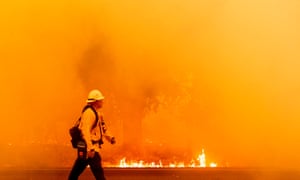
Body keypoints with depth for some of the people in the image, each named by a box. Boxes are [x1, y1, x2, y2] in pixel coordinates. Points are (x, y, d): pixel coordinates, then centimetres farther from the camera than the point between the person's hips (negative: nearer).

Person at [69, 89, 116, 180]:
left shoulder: (96, 112, 17)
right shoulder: (89, 112, -16)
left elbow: (101, 127, 25)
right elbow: (85, 131, -25)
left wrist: (110, 138, 9)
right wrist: (90, 148, -30)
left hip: (92, 146, 10)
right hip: (88, 146, -10)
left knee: (76, 171, 13)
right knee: (98, 172, -8)